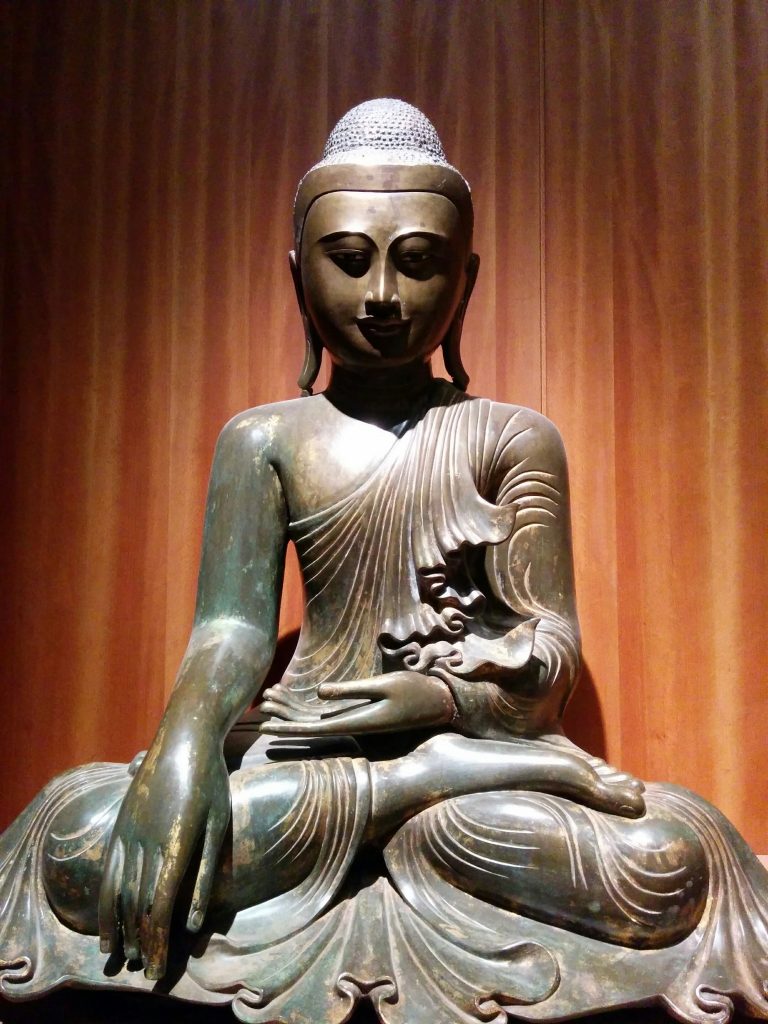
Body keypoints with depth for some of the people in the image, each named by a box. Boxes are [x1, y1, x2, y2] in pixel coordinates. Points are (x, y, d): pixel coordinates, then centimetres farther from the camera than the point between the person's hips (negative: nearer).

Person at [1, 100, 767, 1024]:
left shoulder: (515, 439, 6)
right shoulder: (263, 441, 8)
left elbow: (550, 644, 1)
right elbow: (231, 630, -3)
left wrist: (440, 696, -19)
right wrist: (184, 752, -25)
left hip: (474, 733, -2)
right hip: (303, 753, 3)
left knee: (667, 862, -30)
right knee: (77, 837, -28)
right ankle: (445, 780, -20)